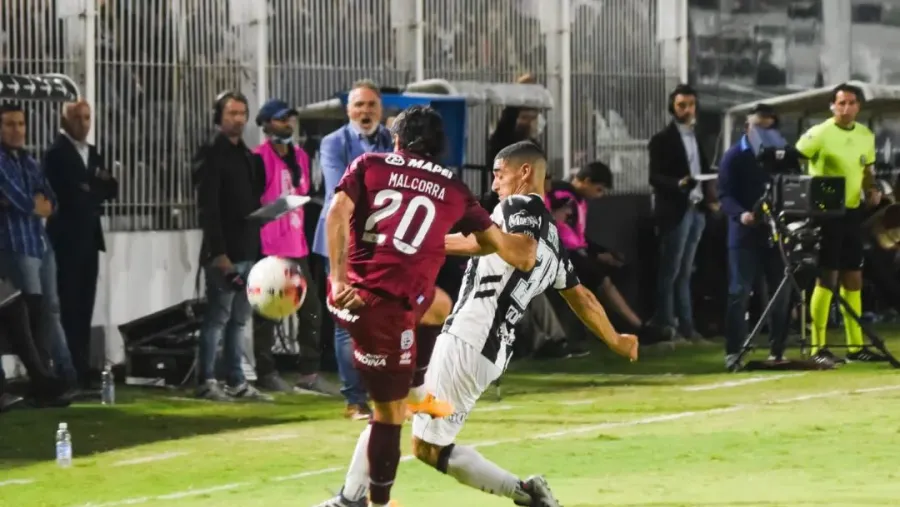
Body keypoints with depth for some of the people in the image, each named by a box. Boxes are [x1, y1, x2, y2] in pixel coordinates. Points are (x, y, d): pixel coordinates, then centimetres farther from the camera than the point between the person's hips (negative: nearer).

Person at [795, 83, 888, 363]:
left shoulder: (866, 136, 9)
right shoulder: (819, 134, -11)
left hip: (852, 213, 6)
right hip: (825, 213, -6)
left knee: (853, 279, 9)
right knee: (827, 278, -7)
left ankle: (856, 345, 15)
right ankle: (818, 347, -3)